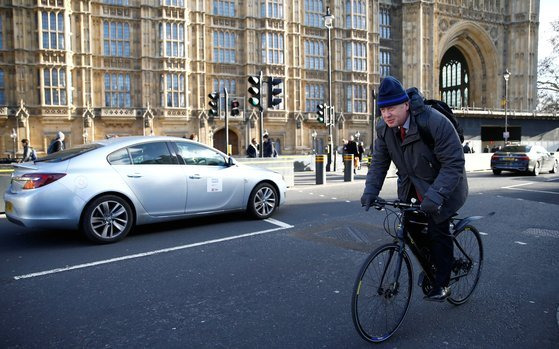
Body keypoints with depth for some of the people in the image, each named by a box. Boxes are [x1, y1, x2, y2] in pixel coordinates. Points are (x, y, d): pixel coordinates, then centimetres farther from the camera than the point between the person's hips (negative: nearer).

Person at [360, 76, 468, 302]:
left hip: (442, 189, -5)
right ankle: (430, 266, 28)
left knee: (438, 234, -4)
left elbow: (454, 163, -28)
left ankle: (441, 285, 15)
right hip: (411, 188, 6)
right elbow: (379, 162, -4)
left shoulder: (435, 123, -29)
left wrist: (435, 194, -38)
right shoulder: (384, 128, -10)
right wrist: (370, 190, -17)